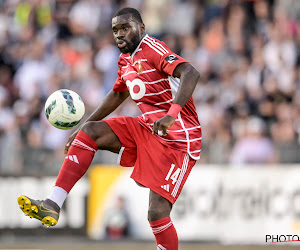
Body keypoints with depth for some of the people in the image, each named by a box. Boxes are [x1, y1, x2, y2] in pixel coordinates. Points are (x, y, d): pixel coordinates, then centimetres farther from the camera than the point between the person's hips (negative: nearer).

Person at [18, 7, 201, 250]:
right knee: (91, 132, -6)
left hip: (177, 138, -8)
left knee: (158, 213, -17)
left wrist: (172, 114, -42)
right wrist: (80, 129, 30)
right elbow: (117, 95, 31)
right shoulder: (126, 61, 13)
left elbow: (191, 73, -30)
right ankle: (53, 206, -12)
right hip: (147, 127, 8)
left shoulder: (152, 49, -14)